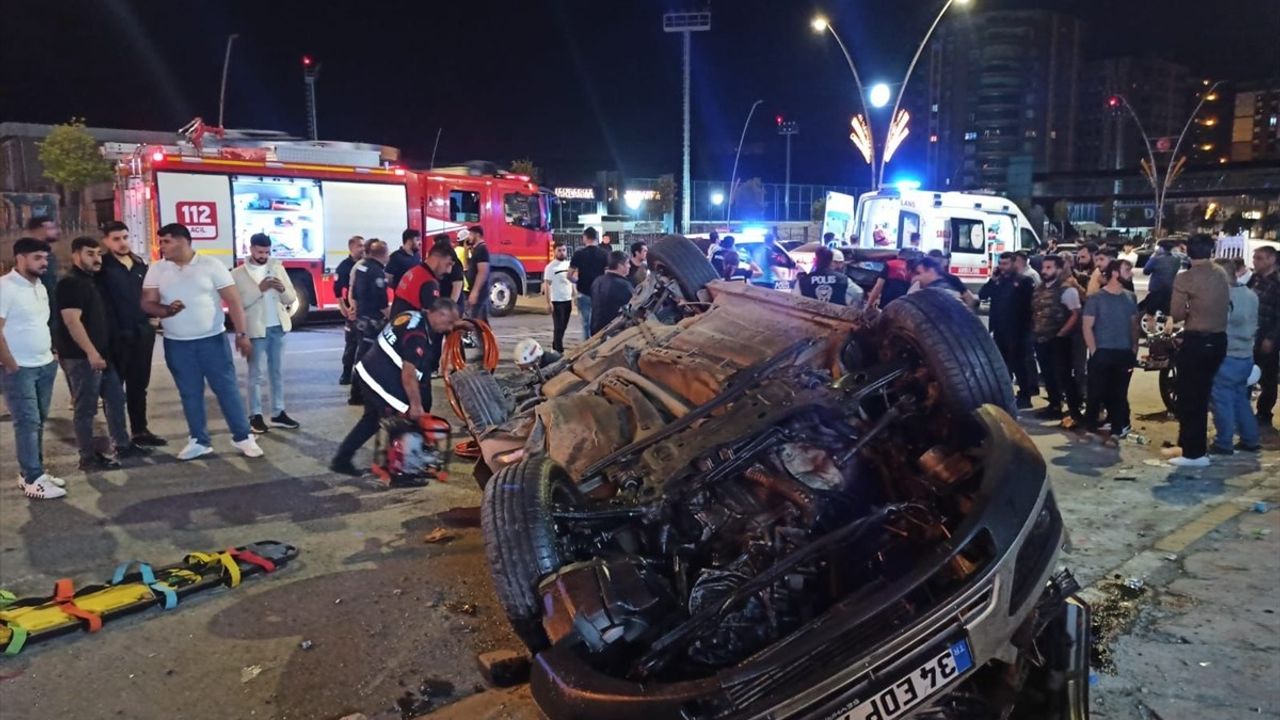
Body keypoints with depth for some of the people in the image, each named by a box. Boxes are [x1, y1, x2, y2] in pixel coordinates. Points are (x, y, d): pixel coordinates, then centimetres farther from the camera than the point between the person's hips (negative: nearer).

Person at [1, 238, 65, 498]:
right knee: (28, 422, -6)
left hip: (45, 366, 8)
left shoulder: (40, 287, 12)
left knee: (39, 421, 11)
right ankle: (33, 480, -2)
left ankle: (31, 473, 20)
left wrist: (50, 354, 13)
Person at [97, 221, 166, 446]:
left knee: (139, 386, 14)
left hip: (141, 334, 6)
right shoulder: (102, 267, -7)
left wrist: (151, 318, 7)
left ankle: (140, 431, 23)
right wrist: (113, 332, -18)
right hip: (115, 336, -6)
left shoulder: (140, 265, 12)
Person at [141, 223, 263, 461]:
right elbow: (147, 303, 3)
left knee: (226, 388, -1)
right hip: (176, 344, 3)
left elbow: (233, 300, -7)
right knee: (189, 393, 9)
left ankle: (243, 437, 7)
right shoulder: (156, 269, 5)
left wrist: (242, 334, -13)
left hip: (212, 339, -3)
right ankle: (199, 441, 18)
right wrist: (166, 311, -20)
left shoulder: (210, 264, -5)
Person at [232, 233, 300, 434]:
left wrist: (283, 289, -16)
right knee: (256, 374, 2)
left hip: (278, 327, 4)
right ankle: (255, 416, 8)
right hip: (256, 330, -4)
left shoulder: (278, 268, 7)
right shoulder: (238, 274, -4)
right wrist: (259, 289, -21)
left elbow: (291, 298, 5)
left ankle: (278, 413, 17)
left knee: (278, 373, 10)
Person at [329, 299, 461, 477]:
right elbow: (409, 373, -24)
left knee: (372, 419, 22)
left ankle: (341, 460, 30)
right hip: (382, 379, -10)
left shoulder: (415, 317, 5)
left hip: (369, 371, 10)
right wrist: (416, 406, -18)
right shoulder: (417, 334, -23)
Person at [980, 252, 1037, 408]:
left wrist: (1026, 323, -16)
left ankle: (1025, 396, 6)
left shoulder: (1023, 281, -6)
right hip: (999, 329, 6)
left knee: (1018, 364, -2)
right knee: (1002, 364, 13)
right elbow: (982, 295, 3)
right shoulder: (997, 281, 12)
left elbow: (1030, 302, -10)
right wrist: (993, 279, -6)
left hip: (1017, 330, -6)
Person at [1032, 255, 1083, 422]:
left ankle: (1074, 410, 2)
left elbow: (1075, 315, -14)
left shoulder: (1066, 289, -10)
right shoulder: (1039, 290, 11)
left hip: (1058, 341, -7)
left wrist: (1060, 334, -15)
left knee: (1064, 376, -5)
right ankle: (1054, 406, 26)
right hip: (1041, 340, 7)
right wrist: (1034, 332, 7)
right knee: (1048, 376, 14)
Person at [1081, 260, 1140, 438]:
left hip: (1125, 353, 4)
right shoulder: (1096, 298, -6)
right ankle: (1090, 427, 12)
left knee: (1119, 393, 9)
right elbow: (1087, 326, -7)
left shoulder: (1130, 297, 9)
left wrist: (1134, 349, 5)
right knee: (1097, 392, 0)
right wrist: (1094, 351, -12)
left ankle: (1118, 428, 18)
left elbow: (1134, 324, 14)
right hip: (1102, 353, -4)